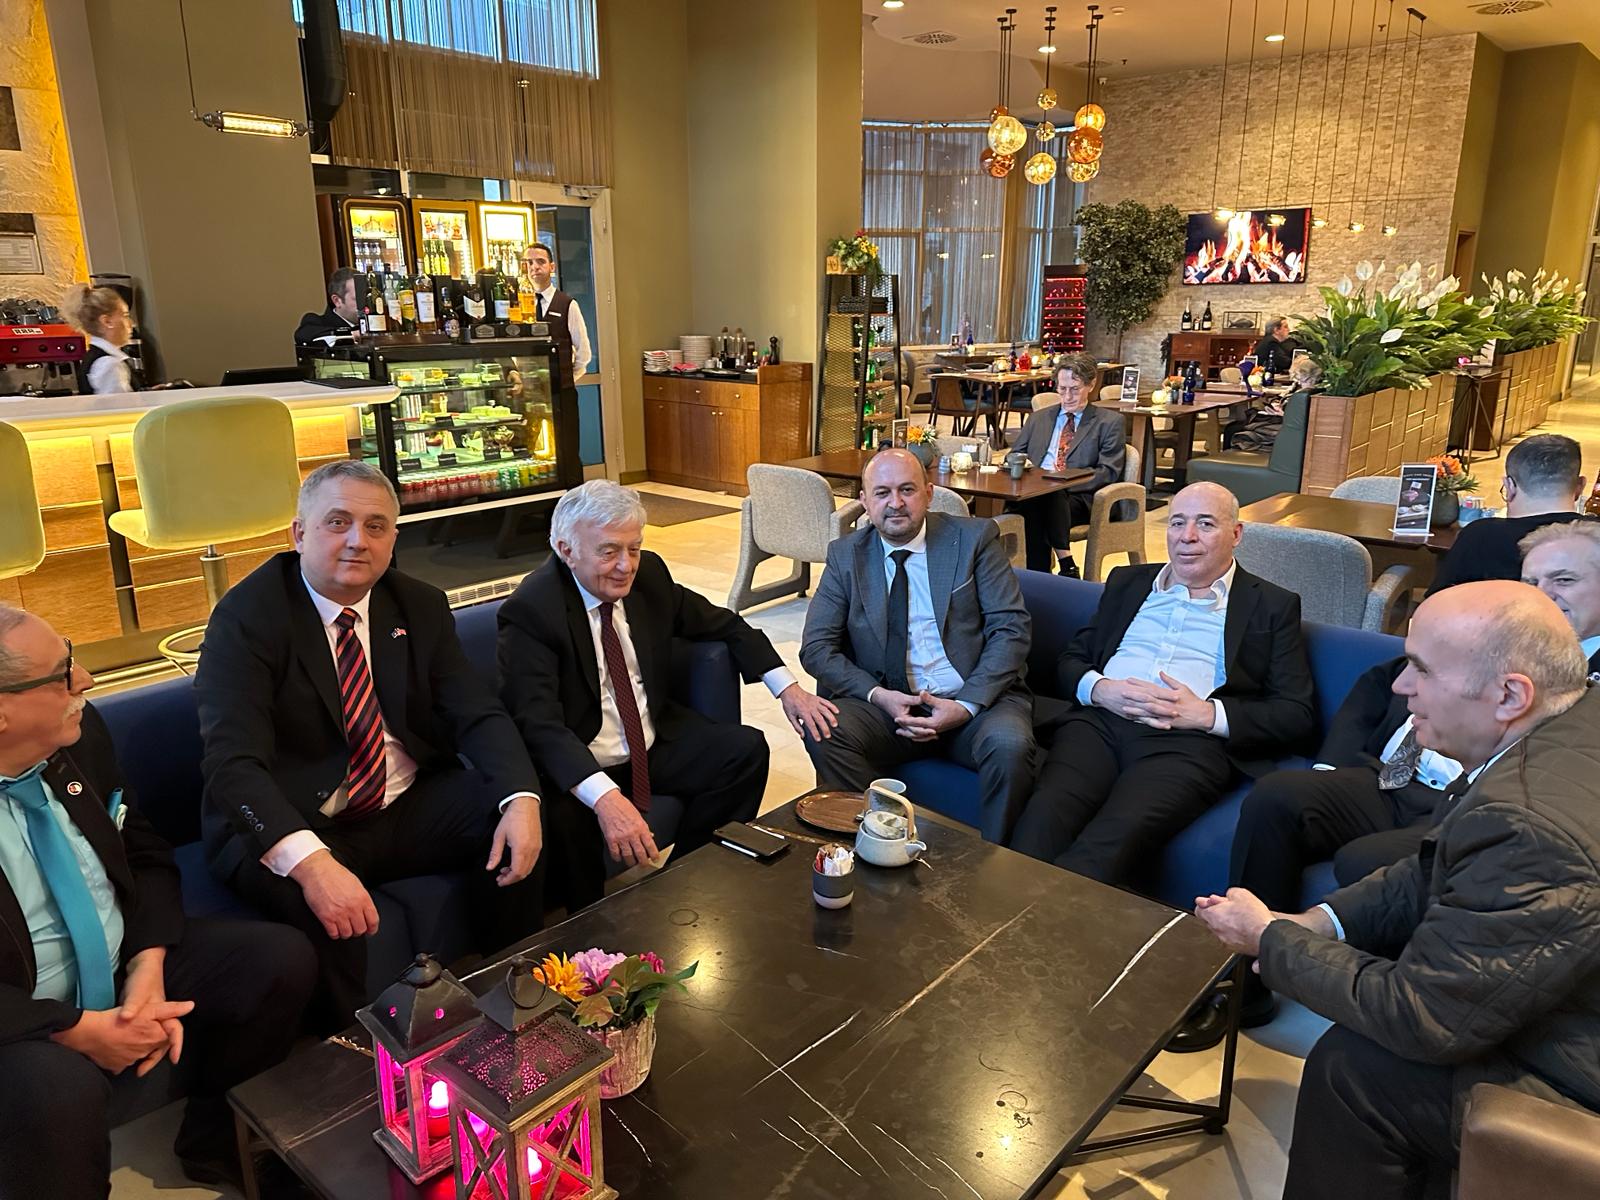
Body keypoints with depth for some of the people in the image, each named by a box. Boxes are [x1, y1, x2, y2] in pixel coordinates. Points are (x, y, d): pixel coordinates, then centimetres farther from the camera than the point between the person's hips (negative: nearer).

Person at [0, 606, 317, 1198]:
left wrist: (149, 964, -11)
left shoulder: (79, 733, -8)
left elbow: (144, 854, 5)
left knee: (283, 960, -9)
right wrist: (80, 1030, -24)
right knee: (58, 1089, -36)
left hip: (124, 968, 6)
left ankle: (216, 1145, 15)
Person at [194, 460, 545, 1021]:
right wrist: (310, 862, -40)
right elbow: (232, 761, -24)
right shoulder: (246, 616, -13)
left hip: (409, 807, 5)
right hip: (290, 827, -4)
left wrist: (521, 801, -23)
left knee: (511, 820, -17)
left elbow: (477, 714, -2)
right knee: (329, 909, -34)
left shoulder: (421, 607, 2)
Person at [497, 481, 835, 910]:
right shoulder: (530, 610, -19)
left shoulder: (649, 574, -2)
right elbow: (538, 724, -29)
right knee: (564, 823, -34)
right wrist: (605, 798, -44)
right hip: (579, 769, -5)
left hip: (655, 743, 6)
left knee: (746, 749, -11)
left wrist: (788, 687, -2)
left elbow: (725, 625, 11)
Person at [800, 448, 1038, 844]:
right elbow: (816, 647, 4)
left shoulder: (974, 537, 4)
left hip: (977, 700, -1)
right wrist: (877, 695, -13)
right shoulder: (845, 555, 8)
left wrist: (967, 705, -15)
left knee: (1009, 746, -32)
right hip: (886, 704, 1)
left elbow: (1011, 629, -2)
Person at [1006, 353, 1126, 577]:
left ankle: (1066, 564, -33)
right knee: (1028, 502, -36)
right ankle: (1037, 577, -33)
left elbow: (1108, 472, 2)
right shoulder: (1039, 418, 27)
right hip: (1032, 492, 3)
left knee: (1052, 498, -39)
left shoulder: (1109, 422, 13)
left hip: (1078, 498, -3)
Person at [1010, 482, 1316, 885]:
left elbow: (1298, 714, 7)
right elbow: (1071, 659, 23)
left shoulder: (1273, 606, 15)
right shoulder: (1127, 582, 25)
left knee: (1116, 835, -34)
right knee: (1044, 817, -30)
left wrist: (1205, 713, -8)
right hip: (1100, 720, 3)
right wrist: (1100, 689, -2)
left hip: (1190, 740, -3)